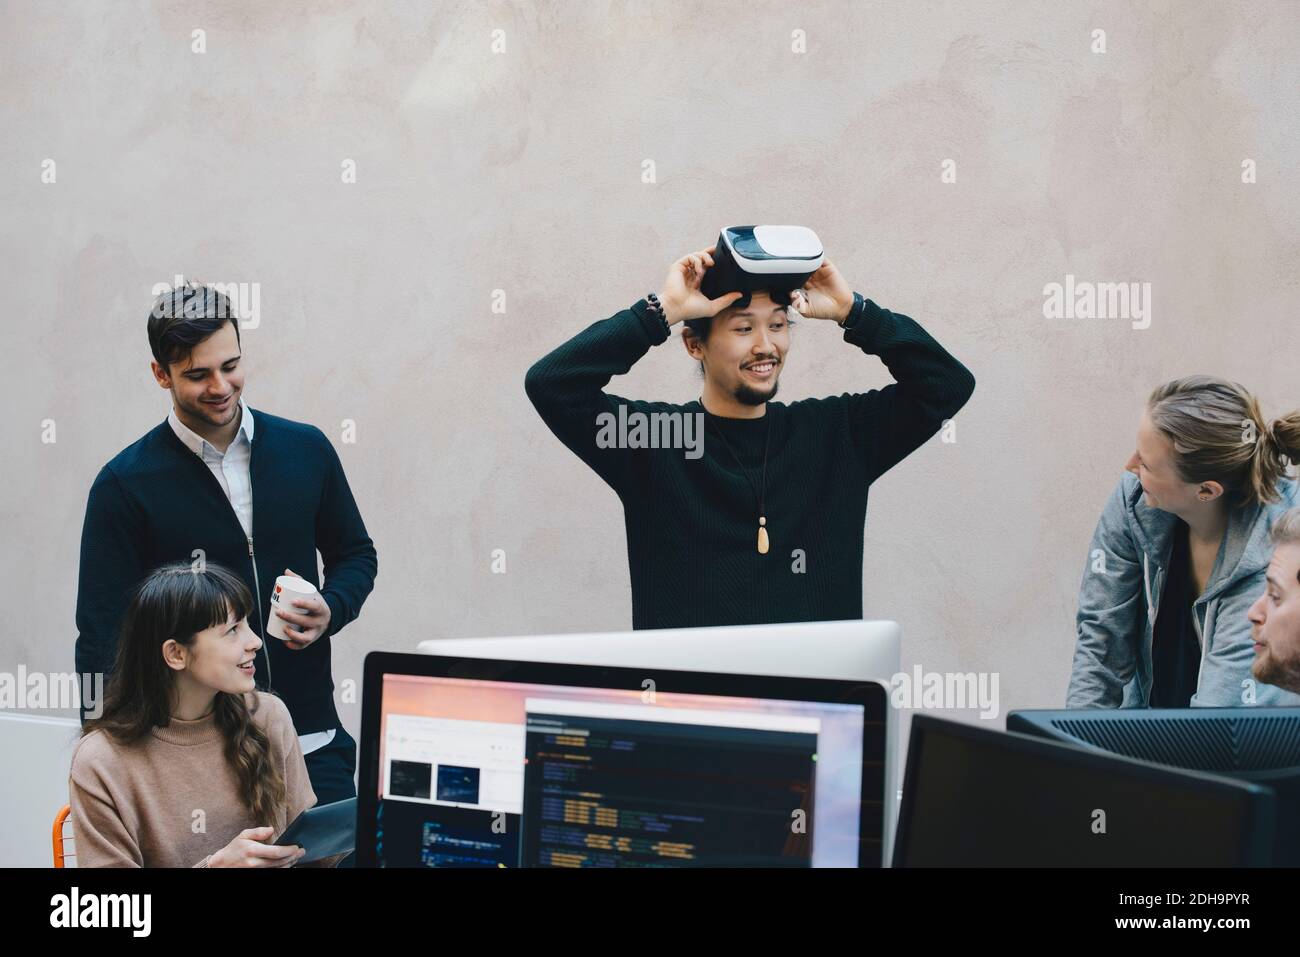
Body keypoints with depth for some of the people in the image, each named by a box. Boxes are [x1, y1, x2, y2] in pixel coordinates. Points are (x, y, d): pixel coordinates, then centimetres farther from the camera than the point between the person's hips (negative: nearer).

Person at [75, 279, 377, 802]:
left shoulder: (306, 448, 3)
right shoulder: (125, 483, -6)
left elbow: (355, 554, 15)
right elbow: (102, 636, -5)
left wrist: (330, 611, -7)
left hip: (312, 740, 3)